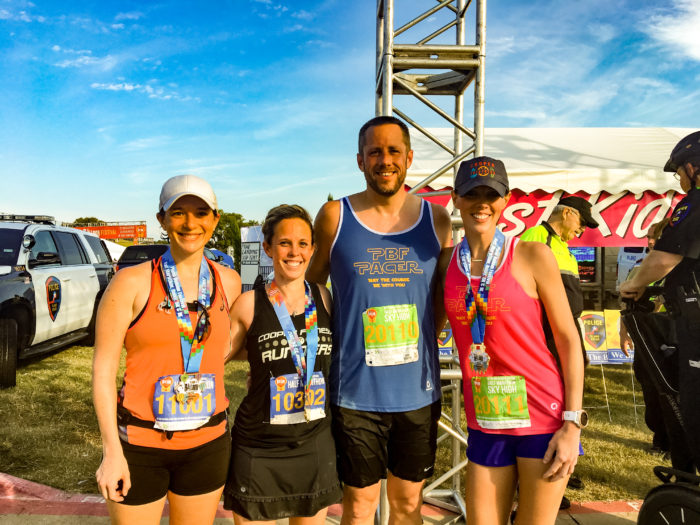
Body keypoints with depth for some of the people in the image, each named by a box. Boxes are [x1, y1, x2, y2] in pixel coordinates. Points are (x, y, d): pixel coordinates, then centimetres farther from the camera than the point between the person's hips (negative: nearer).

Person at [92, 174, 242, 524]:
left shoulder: (228, 281, 1)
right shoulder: (132, 282, -9)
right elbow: (103, 368, -8)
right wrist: (112, 451, -10)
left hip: (207, 443, 4)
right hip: (140, 443, -3)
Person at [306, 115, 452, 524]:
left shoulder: (436, 219, 1)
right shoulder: (335, 216, -5)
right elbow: (311, 287, 6)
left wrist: (425, 344, 3)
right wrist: (331, 344, 0)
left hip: (419, 392, 2)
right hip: (355, 392, -2)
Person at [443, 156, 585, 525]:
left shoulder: (533, 255, -7)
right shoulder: (447, 263, 3)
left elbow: (568, 339, -5)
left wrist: (572, 424, -9)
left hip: (544, 417, -3)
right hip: (485, 422, 3)